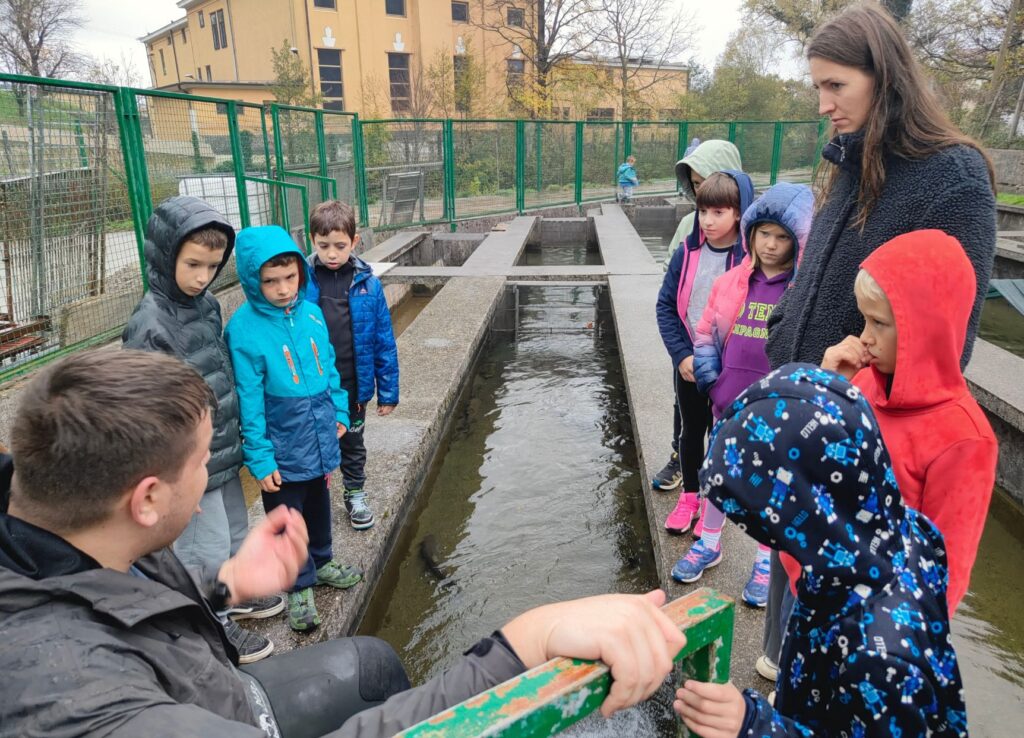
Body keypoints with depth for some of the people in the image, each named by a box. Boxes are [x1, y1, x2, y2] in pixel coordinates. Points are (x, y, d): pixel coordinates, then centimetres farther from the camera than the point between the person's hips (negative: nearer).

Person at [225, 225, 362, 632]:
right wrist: (260, 460, -15)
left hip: (320, 440, 5)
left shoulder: (312, 313, -5)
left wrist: (340, 412, 8)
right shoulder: (243, 329, -19)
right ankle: (300, 587, 33)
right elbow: (249, 402, -17)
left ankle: (321, 562, 48)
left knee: (318, 506, 24)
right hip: (282, 452, -5)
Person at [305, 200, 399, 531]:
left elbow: (383, 340, -4)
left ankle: (355, 495, 43)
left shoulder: (367, 283, -9)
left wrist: (388, 391, -2)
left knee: (353, 444, 21)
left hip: (353, 386, 1)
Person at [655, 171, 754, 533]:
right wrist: (682, 354, -11)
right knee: (690, 430, 17)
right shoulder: (689, 252, -5)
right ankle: (688, 497, 36)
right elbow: (666, 305, -2)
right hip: (687, 362, 3)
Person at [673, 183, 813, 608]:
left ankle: (767, 562, 33)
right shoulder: (731, 282, -1)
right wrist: (709, 376, 0)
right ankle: (709, 543, 40)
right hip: (729, 401, 4)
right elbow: (706, 331, 8)